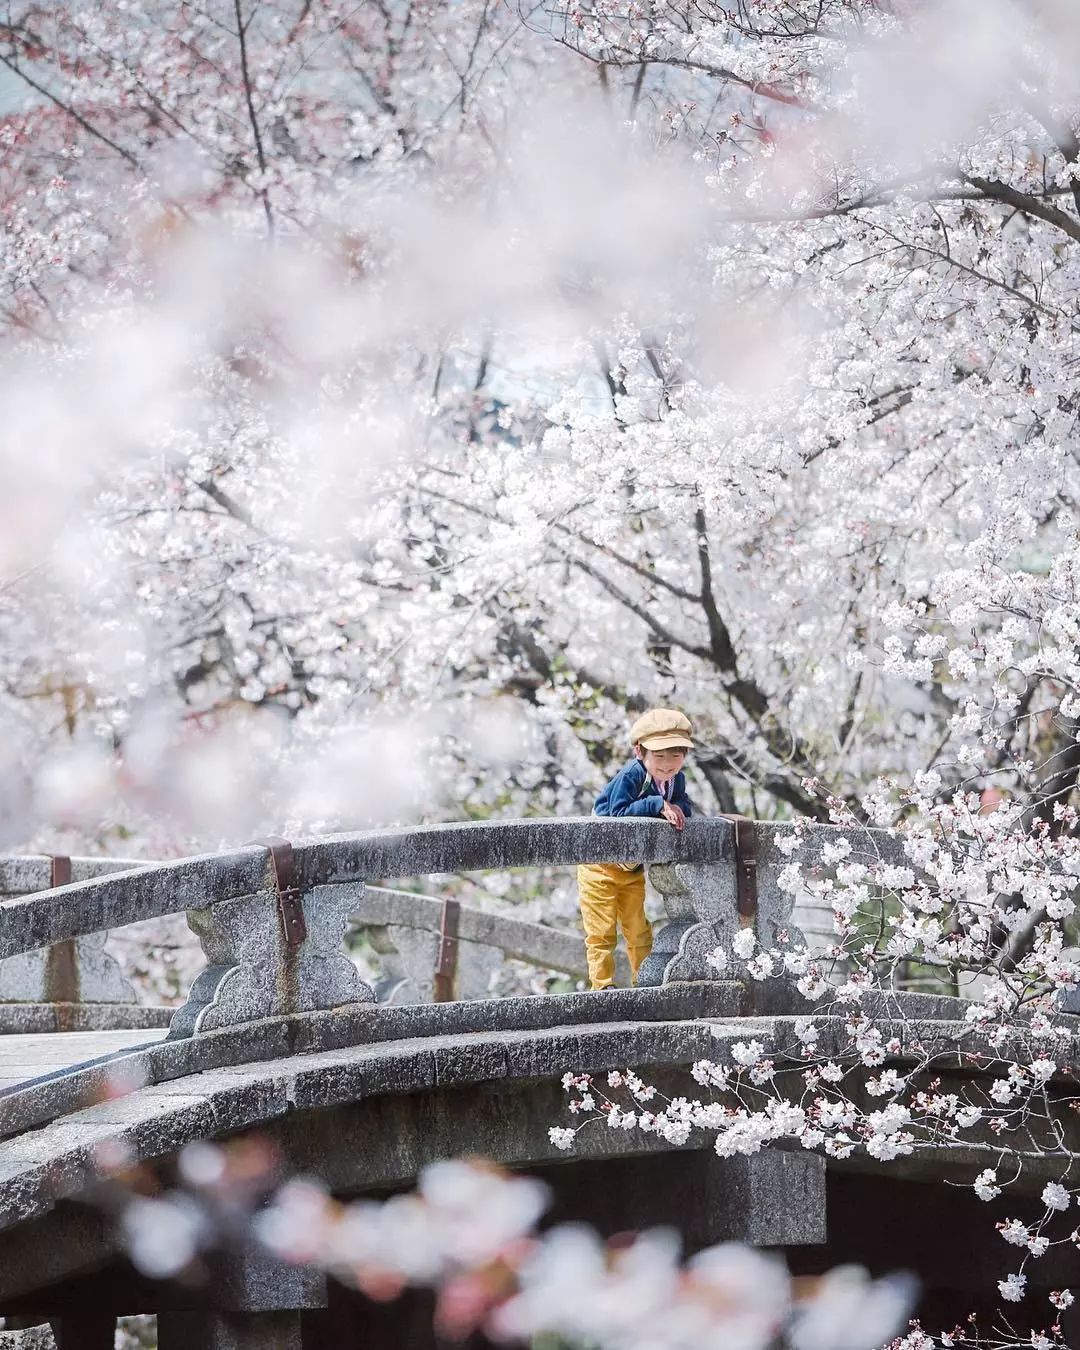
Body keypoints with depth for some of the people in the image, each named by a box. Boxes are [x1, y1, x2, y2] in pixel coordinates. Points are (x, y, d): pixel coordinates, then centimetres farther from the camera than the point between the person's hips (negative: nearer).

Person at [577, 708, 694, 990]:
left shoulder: (676, 778, -6)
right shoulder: (631, 775, -28)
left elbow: (684, 807, -8)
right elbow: (619, 812, -36)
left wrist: (672, 808, -31)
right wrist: (657, 805, -39)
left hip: (633, 869, 6)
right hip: (601, 863, -6)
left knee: (639, 930, 12)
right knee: (601, 931, -5)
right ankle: (602, 984, 1)